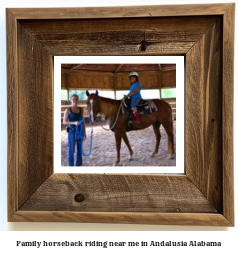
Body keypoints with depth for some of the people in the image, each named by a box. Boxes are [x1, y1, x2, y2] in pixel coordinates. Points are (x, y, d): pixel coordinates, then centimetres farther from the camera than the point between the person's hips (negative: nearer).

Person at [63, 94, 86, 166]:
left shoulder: (81, 109, 6)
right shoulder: (68, 110, -8)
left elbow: (83, 121, 10)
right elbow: (64, 122, -10)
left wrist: (84, 133, 9)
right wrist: (74, 123, -25)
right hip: (72, 131, -5)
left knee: (80, 150, 11)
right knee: (72, 150, 3)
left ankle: (79, 164, 24)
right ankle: (71, 165, 15)